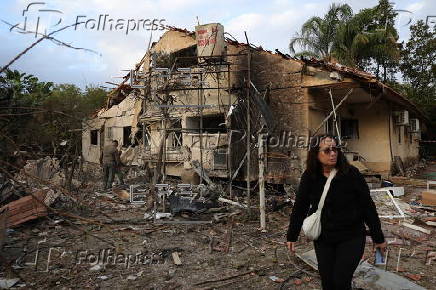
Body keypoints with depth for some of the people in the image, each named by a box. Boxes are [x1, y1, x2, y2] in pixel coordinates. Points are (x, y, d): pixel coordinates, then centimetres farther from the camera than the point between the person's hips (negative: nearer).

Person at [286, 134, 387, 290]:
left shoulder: (351, 173, -14)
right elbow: (299, 207, -1)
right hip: (322, 239, 3)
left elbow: (367, 206, -9)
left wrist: (378, 238, -4)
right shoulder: (309, 177, -7)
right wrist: (292, 236, 3)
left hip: (351, 238, -2)